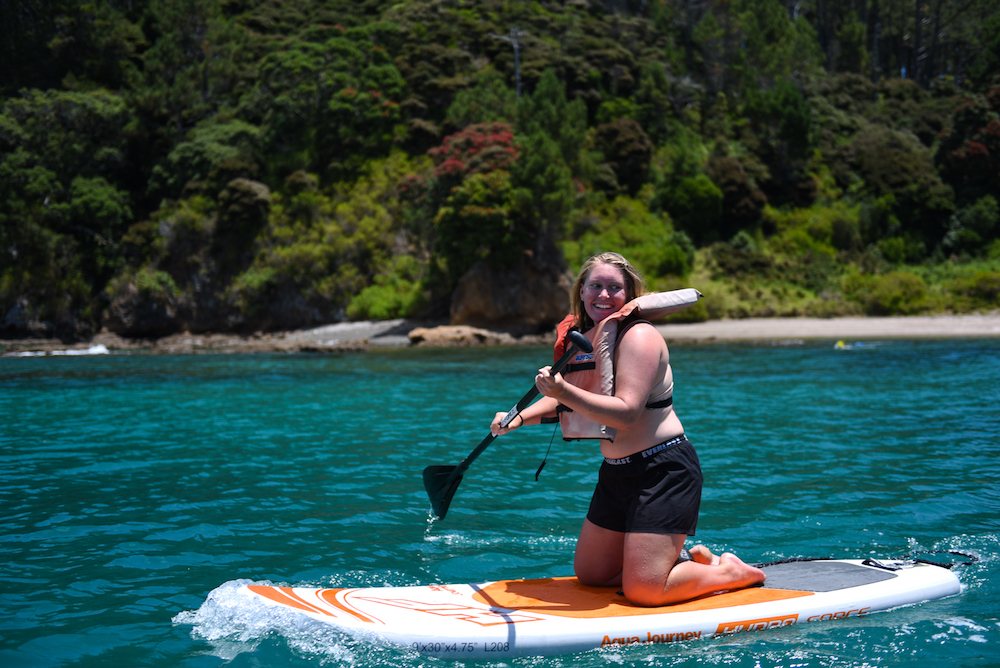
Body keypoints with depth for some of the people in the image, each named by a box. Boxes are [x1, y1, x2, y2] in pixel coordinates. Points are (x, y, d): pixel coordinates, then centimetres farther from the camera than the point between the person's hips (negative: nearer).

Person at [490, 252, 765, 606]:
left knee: (642, 591, -13)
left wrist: (565, 392, -37)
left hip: (665, 470, -9)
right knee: (590, 574, 15)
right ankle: (691, 559, 29)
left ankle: (732, 571, 11)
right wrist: (520, 418, 2)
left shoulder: (639, 336, -18)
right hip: (617, 472, 9)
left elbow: (626, 413, -30)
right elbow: (562, 401, 18)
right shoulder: (585, 340, 7)